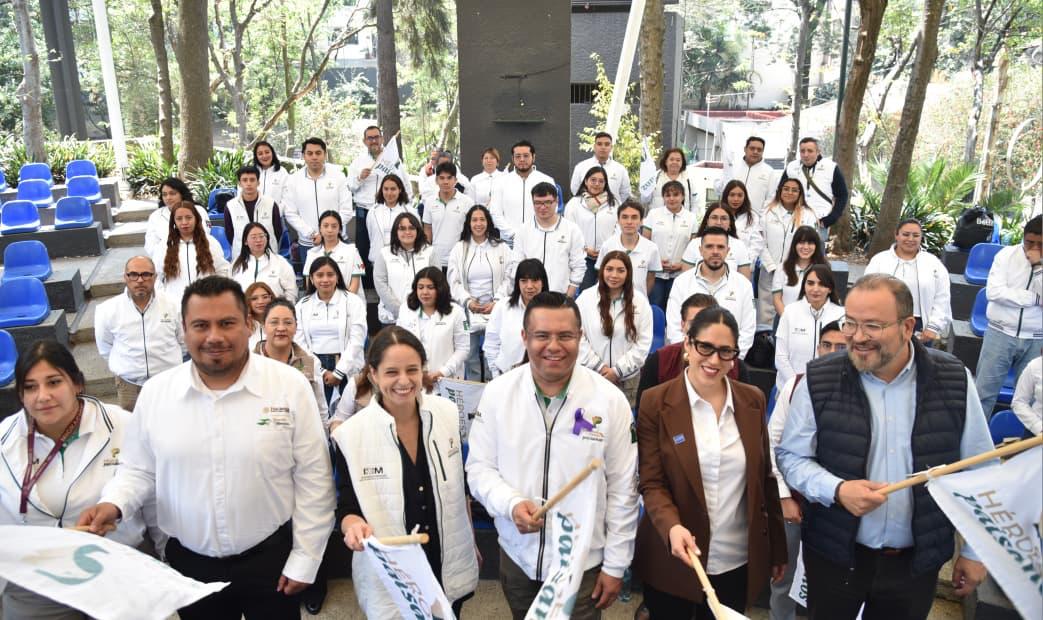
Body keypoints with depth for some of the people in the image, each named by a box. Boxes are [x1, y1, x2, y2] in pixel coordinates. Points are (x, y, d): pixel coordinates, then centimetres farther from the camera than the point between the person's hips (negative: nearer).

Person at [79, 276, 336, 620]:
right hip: (189, 563, 2)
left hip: (270, 557, -2)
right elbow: (139, 471, 7)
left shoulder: (290, 386, -12)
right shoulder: (155, 392, -4)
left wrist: (304, 560, -7)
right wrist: (113, 504, -13)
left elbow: (313, 479, -8)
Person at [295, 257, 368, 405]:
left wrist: (338, 373, -10)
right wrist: (321, 372, -6)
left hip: (347, 369, -2)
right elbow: (300, 343, 3)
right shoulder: (302, 305, 9)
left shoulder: (353, 301, 1)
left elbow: (356, 341, -5)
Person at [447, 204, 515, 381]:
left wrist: (496, 302, -11)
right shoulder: (459, 249, 7)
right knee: (471, 358, 5)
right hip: (469, 312, 1)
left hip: (495, 311, 0)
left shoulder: (501, 248, 6)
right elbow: (453, 281, 2)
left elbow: (508, 278, 1)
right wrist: (468, 301, -12)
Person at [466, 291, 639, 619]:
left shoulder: (610, 399, -12)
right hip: (516, 557, 2)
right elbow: (480, 467, -2)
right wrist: (511, 503, -21)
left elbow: (622, 488, -6)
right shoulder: (497, 393, -9)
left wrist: (615, 564, -3)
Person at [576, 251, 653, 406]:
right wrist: (598, 367, -9)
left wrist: (618, 370, -8)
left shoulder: (640, 302, -1)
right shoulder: (586, 297, -3)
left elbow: (644, 343, -2)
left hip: (627, 379, 1)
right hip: (591, 375, 0)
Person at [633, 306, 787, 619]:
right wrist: (672, 527, -26)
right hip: (672, 562, -2)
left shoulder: (753, 400, 1)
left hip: (738, 562, 3)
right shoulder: (655, 402, -9)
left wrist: (778, 548, 9)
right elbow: (651, 482, -9)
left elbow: (764, 478, 7)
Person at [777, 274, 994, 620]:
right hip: (834, 555, -1)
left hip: (918, 560, 1)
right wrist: (837, 490, -21)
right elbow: (791, 455, -4)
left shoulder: (954, 382, -7)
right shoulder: (819, 382, -12)